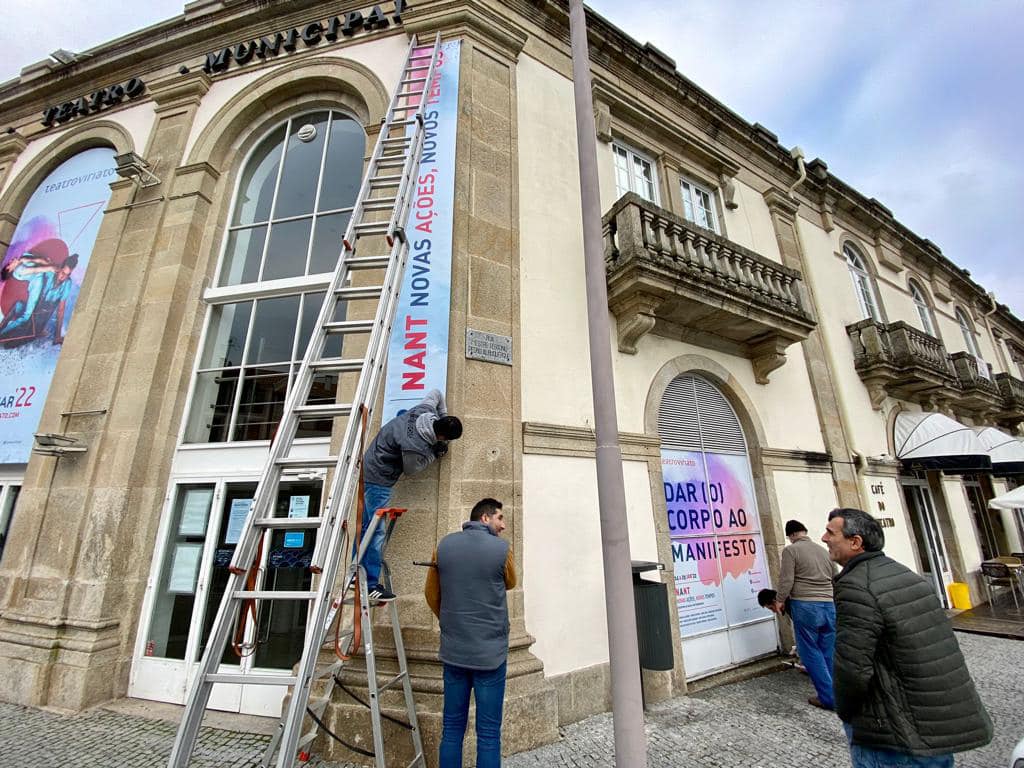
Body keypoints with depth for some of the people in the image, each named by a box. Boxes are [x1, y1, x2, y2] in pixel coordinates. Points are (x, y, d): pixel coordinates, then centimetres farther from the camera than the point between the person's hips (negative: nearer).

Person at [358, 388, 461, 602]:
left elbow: (436, 393, 9)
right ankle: (371, 585, 5)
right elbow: (410, 469, -11)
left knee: (366, 526, 16)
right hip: (378, 479, -10)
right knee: (376, 531, -4)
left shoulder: (426, 409, -12)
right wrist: (435, 454, -4)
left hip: (369, 470, 10)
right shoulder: (415, 447, -32)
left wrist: (444, 416, 10)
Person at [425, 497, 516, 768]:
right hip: (490, 652, -4)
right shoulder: (502, 548, -14)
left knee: (452, 728, 17)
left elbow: (431, 594, 8)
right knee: (488, 733, 9)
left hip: (453, 651, 4)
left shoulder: (443, 545, -2)